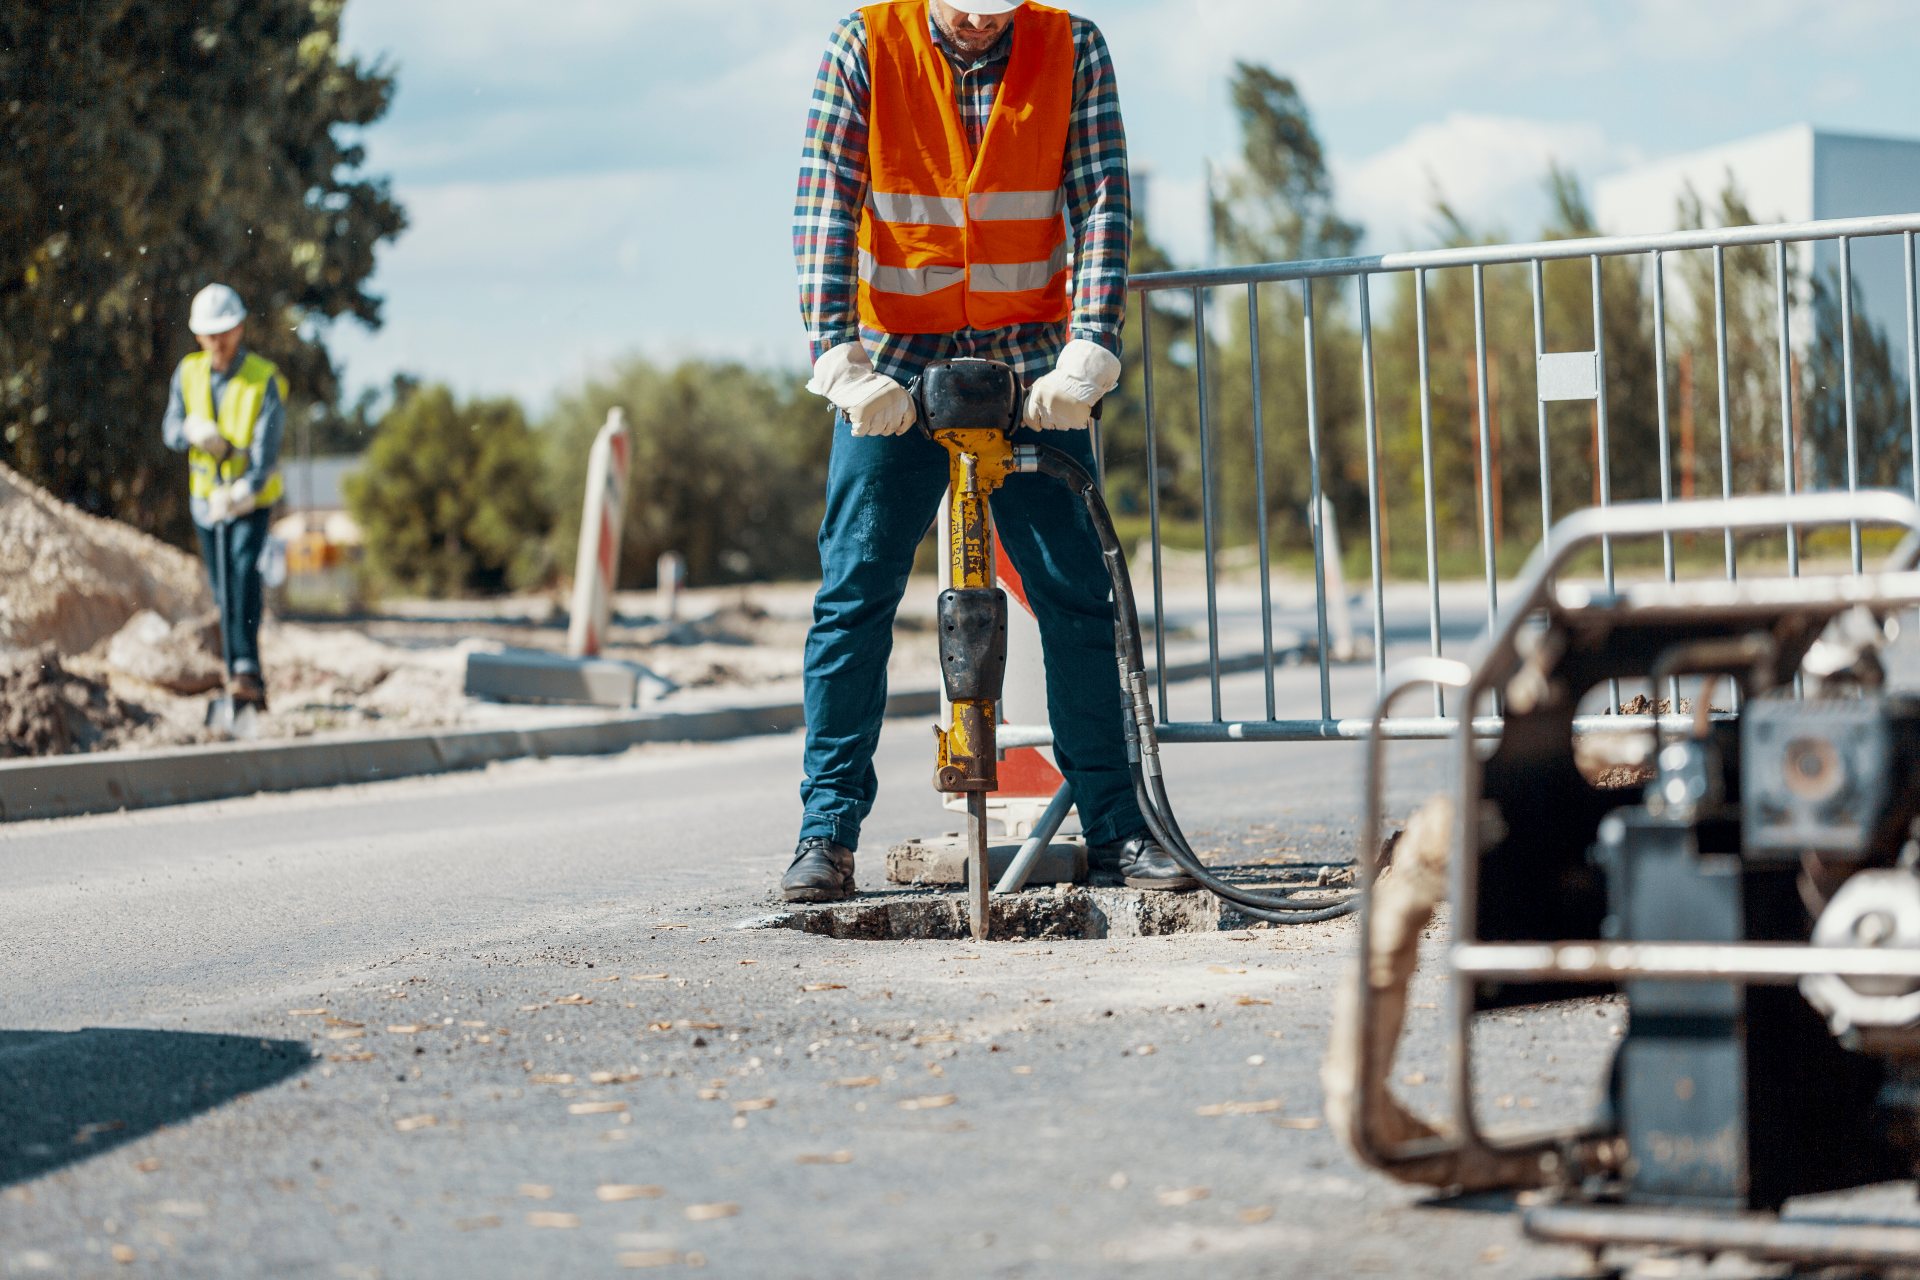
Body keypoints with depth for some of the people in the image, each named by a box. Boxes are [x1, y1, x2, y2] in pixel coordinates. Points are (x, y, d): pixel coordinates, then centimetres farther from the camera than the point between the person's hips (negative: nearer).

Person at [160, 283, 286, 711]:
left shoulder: (265, 379, -12)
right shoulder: (188, 373, 2)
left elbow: (267, 446, -19)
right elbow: (171, 429, 3)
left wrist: (243, 492, -34)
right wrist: (194, 432, -21)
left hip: (253, 499, -4)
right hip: (206, 495, 5)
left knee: (244, 572, -23)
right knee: (222, 589, 7)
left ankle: (247, 671, -30)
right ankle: (243, 681, 15)